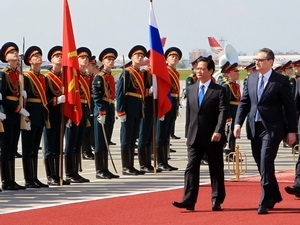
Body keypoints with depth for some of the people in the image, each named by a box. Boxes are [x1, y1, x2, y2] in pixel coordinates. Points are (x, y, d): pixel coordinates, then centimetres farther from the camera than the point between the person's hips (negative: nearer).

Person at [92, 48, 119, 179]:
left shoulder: (111, 77, 16)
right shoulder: (99, 77, -10)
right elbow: (97, 96, -16)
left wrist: (112, 113, 18)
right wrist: (101, 113, -21)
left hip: (110, 110, 9)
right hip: (101, 111, -9)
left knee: (106, 143, 11)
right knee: (100, 143, -4)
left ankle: (105, 170, 15)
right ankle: (99, 171, -2)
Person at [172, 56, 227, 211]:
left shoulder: (219, 90, -3)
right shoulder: (191, 89, 11)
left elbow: (223, 112, -12)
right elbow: (188, 113, 14)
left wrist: (218, 131, -24)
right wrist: (188, 134, 11)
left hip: (213, 138, -4)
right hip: (194, 137, 4)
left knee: (216, 170, 4)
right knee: (191, 168, -5)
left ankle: (217, 201, 11)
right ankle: (189, 200, -10)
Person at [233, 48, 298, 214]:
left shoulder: (281, 81, -7)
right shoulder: (251, 79, 9)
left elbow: (290, 107, -5)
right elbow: (244, 102, 12)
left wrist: (292, 131, -7)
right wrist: (238, 123, 0)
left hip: (272, 129, -6)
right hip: (255, 128, 6)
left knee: (266, 164, -12)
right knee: (262, 165, 12)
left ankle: (265, 202, -7)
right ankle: (275, 196, 30)